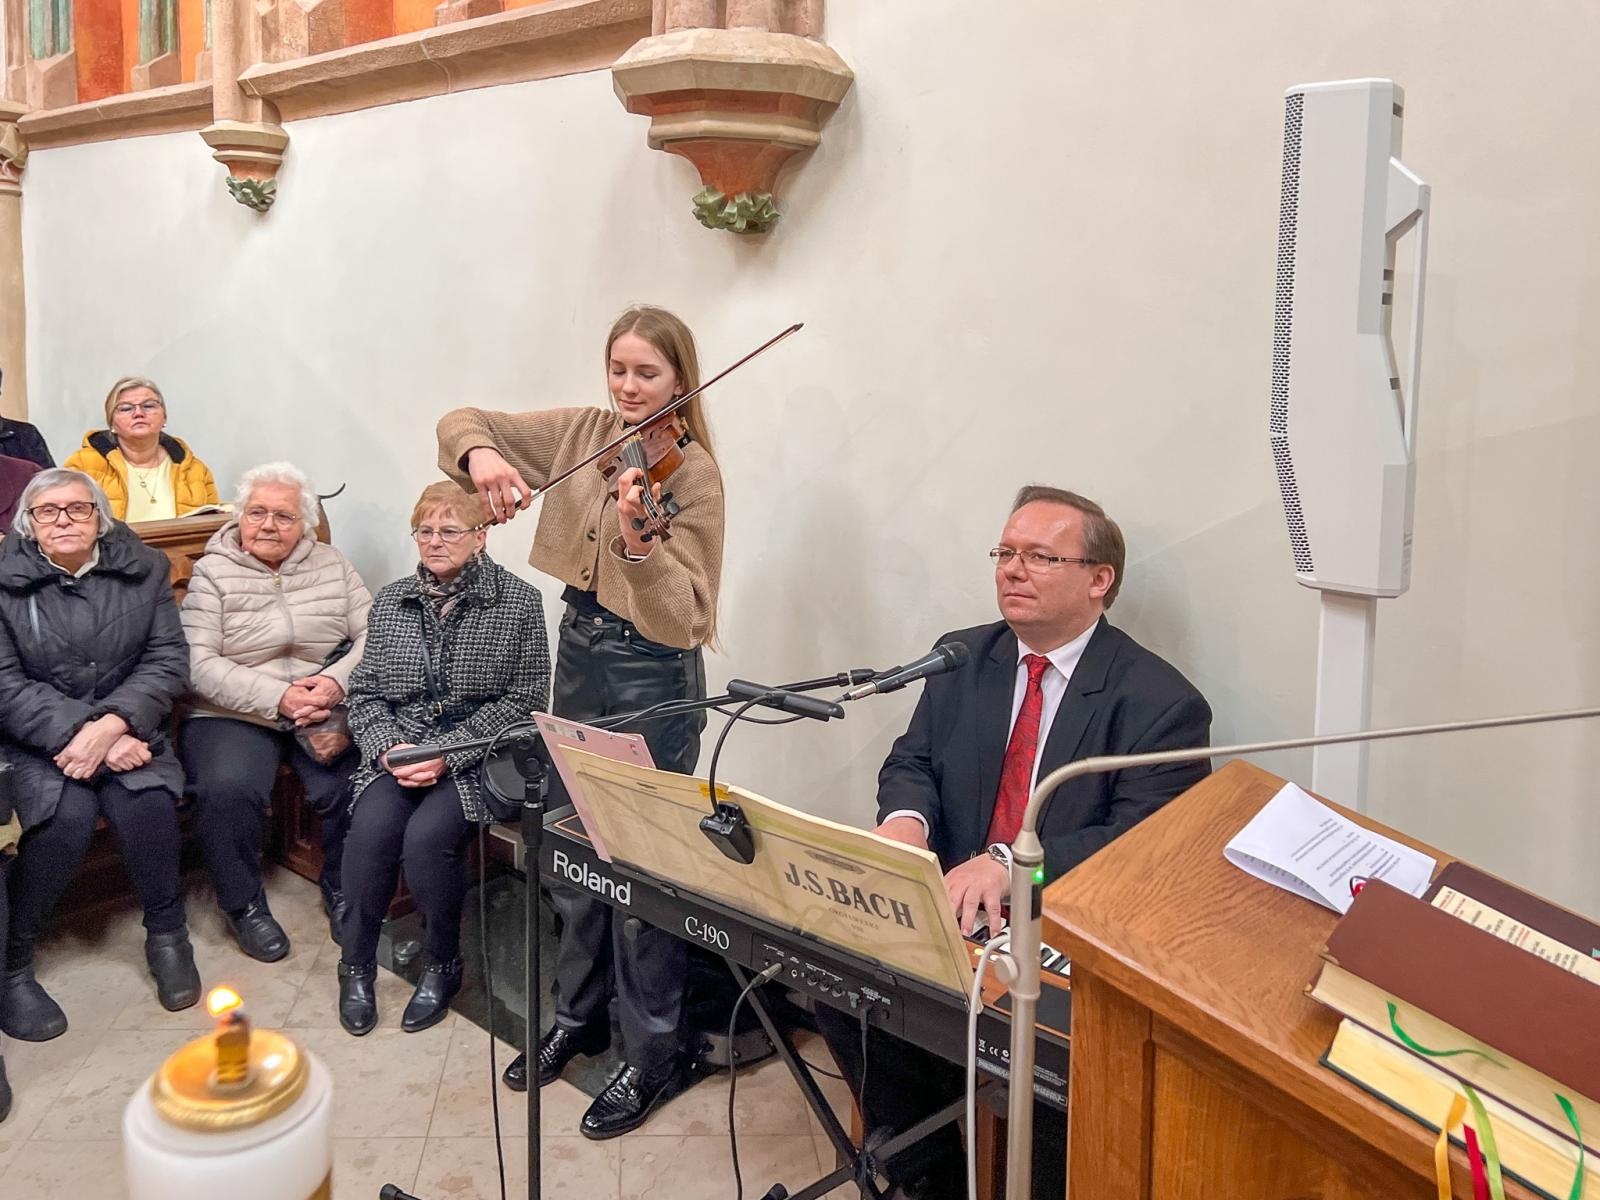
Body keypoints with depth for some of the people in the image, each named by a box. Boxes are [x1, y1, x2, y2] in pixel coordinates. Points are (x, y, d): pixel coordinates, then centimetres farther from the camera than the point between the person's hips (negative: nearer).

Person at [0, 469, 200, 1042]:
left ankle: (167, 933, -4)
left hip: (126, 727, 2)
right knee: (69, 813, -28)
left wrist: (111, 726, -20)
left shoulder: (143, 570, 2)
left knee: (146, 800, -27)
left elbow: (168, 661, -4)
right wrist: (77, 733, -22)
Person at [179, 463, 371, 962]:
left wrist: (337, 681, -18)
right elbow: (199, 664, -9)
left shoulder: (332, 565, 9)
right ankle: (244, 904, -3)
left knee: (351, 780, -24)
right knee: (227, 788, -29)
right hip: (232, 714, -2)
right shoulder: (212, 573, 1)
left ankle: (341, 889, 4)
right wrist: (277, 698, -20)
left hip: (325, 712, 2)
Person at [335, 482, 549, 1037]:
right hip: (397, 754, 4)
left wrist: (446, 755, -15)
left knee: (427, 835, -28)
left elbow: (523, 699, -7)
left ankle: (443, 964, -2)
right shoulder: (390, 601, 11)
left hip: (477, 758, -3)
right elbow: (365, 693, 12)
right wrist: (389, 747, -9)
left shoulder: (518, 602, -3)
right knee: (371, 828, -24)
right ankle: (357, 964, -2)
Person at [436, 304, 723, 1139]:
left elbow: (682, 612, -21)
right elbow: (462, 424, 4)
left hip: (653, 676, -6)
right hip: (579, 652, 7)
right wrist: (481, 455, -18)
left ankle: (654, 1057, 21)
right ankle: (578, 1018, 39)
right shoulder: (581, 433, 3)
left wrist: (638, 540, -39)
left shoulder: (692, 473, -15)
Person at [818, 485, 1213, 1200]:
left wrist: (1010, 862, -32)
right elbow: (912, 763, 9)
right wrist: (904, 818, -16)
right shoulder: (962, 657, 9)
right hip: (949, 916, 5)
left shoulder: (1161, 704, -9)